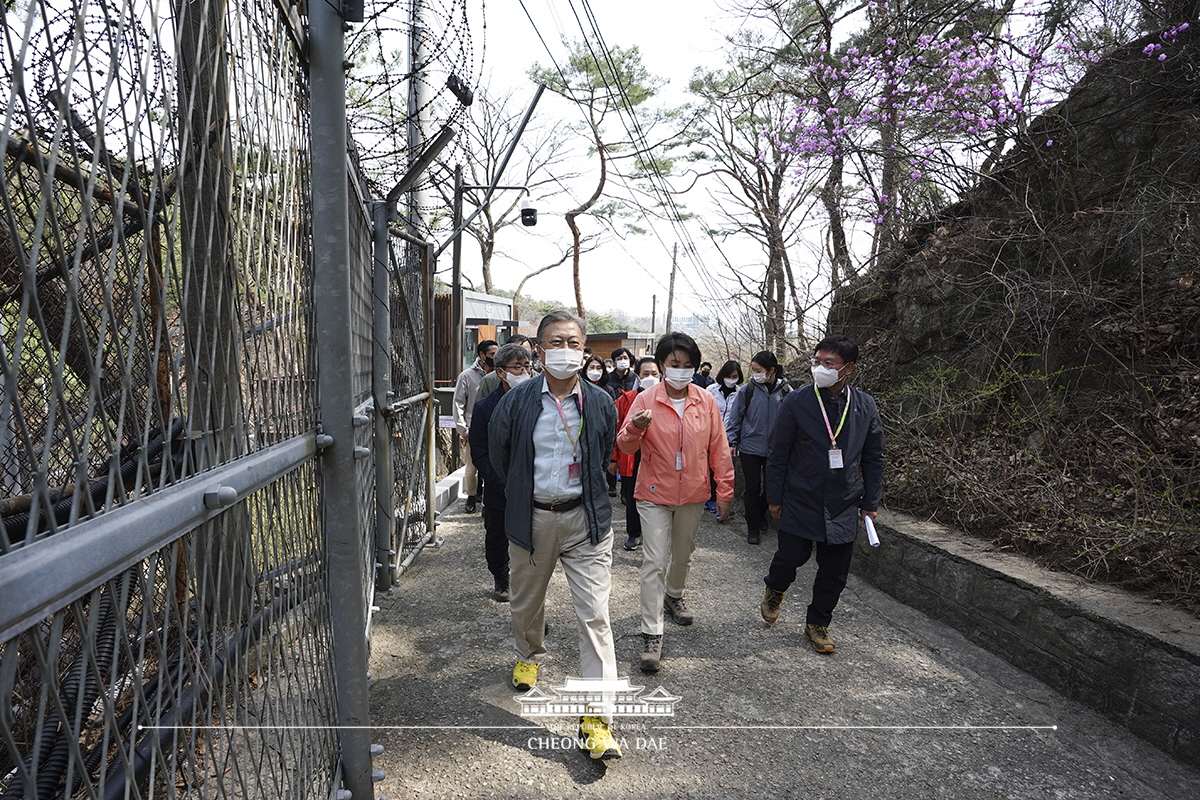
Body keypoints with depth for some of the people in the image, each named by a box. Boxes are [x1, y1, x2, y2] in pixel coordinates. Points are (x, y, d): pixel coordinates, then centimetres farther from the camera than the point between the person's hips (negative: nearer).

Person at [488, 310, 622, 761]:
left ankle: (596, 718, 3)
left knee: (594, 616, -5)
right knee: (525, 603, 20)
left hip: (585, 519, -1)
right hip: (532, 518, 1)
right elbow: (499, 453, 10)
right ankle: (529, 656, 53)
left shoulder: (601, 403, -4)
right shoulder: (516, 402, -6)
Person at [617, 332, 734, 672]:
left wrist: (724, 490, 4)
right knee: (655, 562, -4)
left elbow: (718, 448, 3)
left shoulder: (706, 401, -2)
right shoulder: (646, 400, -8)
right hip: (655, 494, -3)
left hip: (693, 494, 3)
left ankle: (674, 597, 49)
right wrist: (635, 428, -33)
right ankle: (651, 634, 4)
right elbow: (625, 446, -11)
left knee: (683, 554, 21)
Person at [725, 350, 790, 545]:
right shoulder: (747, 390, -6)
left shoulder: (786, 391, -5)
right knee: (753, 488, 6)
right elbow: (734, 417, 1)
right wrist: (732, 441, -4)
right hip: (750, 447, -1)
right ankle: (753, 527, 21)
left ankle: (760, 512, 42)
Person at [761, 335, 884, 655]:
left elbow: (873, 458, 8)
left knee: (835, 572, 9)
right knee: (791, 556, 6)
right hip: (800, 504, -2)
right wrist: (775, 497, -3)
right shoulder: (796, 402, -8)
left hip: (844, 508, 3)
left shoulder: (865, 406, 0)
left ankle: (817, 624, 30)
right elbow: (778, 454, -3)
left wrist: (871, 502, 7)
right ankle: (775, 590, 41)